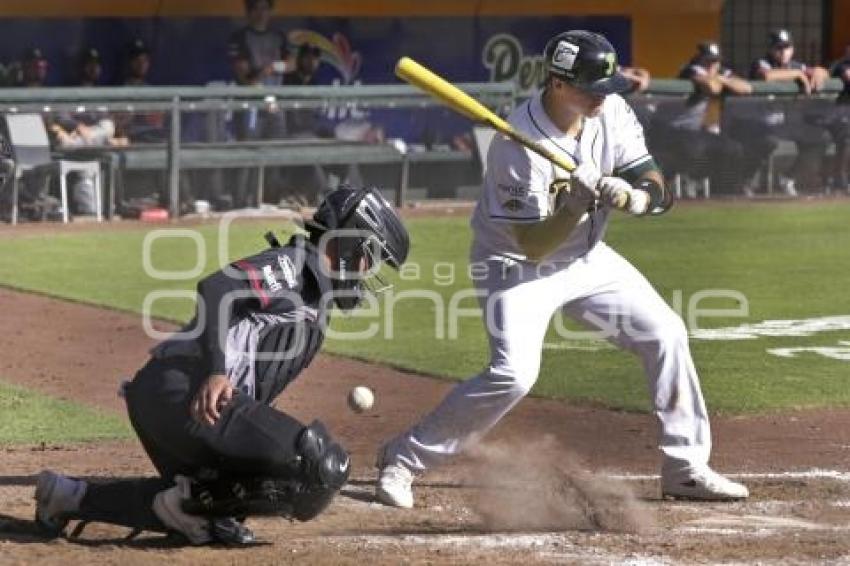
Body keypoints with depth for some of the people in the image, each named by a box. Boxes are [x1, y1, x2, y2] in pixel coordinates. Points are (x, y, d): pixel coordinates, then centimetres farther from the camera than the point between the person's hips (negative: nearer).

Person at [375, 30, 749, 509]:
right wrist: (577, 206, -44)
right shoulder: (518, 146, -30)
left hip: (587, 258, 7)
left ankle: (686, 468, 16)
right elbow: (533, 246, -28)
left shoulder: (613, 113, -12)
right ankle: (403, 460, -10)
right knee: (514, 373, -25)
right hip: (518, 266, -7)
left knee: (667, 334, 3)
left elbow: (660, 192, -13)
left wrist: (630, 195, -36)